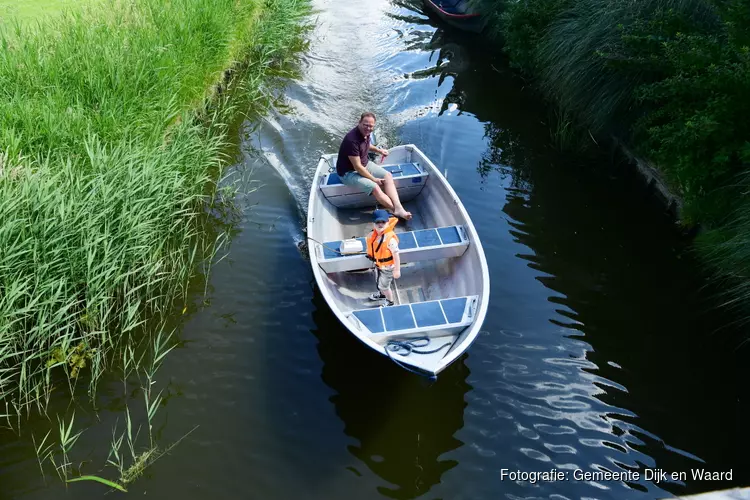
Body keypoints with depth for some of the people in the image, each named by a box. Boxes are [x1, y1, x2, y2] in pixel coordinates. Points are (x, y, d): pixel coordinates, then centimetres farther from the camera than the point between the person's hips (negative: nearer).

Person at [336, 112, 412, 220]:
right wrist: (374, 179, -18)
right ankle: (395, 210, -15)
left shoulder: (365, 133, -4)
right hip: (349, 172, -9)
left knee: (388, 175, -9)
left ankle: (399, 208, -21)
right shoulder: (352, 139, -30)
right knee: (374, 187, -27)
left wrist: (379, 150, 8)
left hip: (365, 164, 9)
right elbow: (357, 167, -27)